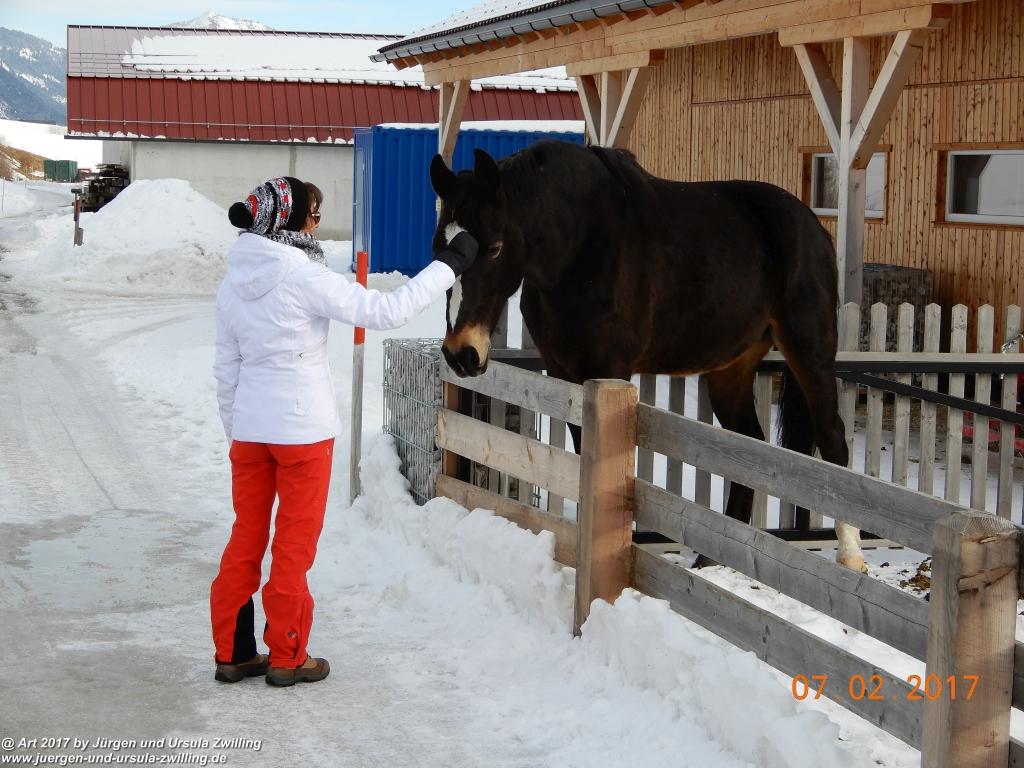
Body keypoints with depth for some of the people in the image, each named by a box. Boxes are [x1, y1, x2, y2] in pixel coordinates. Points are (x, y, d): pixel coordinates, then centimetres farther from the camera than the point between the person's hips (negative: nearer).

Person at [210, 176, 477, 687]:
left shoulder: (233, 284, 4)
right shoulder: (305, 277, -17)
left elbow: (226, 368, 10)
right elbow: (386, 312, -18)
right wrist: (449, 265, -11)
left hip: (249, 429, 6)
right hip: (303, 429, -6)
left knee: (246, 538, 13)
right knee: (295, 543, 5)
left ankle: (232, 652, 18)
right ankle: (287, 657, 13)